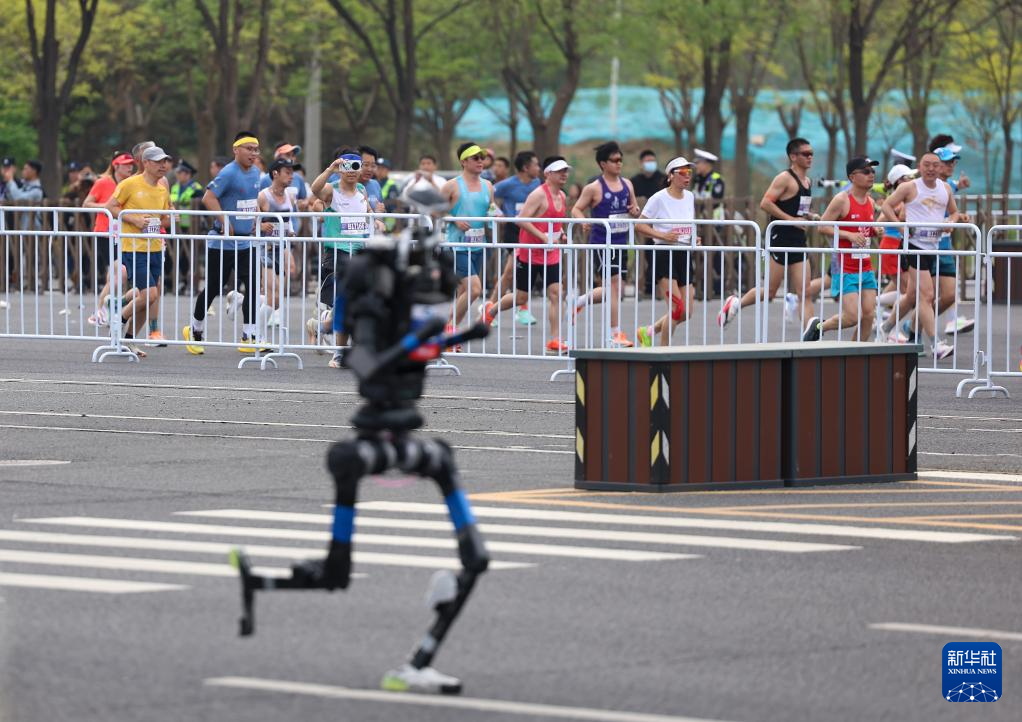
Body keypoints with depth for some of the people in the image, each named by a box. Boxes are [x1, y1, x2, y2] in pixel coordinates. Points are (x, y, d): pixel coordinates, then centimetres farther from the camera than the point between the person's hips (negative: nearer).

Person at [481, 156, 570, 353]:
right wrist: (544, 237, -26)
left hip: (551, 254, 6)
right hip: (529, 254, -6)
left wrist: (561, 234, 6)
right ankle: (491, 310, 34)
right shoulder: (539, 195, -16)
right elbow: (521, 219, -24)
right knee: (521, 296, 6)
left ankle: (555, 340, -7)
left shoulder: (562, 197, 9)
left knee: (556, 293, -7)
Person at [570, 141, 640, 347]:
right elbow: (576, 209, -2)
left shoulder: (627, 185, 10)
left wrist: (635, 212, -4)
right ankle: (615, 335, -7)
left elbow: (634, 209, 20)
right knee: (614, 284, -10)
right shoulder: (594, 188, -7)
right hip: (602, 242, -7)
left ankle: (580, 301, 38)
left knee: (611, 289, 13)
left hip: (620, 242, 7)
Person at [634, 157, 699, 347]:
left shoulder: (689, 197, 10)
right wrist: (663, 235, -21)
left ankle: (649, 332, 24)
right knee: (677, 308, -14)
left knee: (686, 313, 4)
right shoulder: (659, 198, -9)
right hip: (664, 255, -7)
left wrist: (694, 238, 6)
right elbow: (640, 225, -9)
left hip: (684, 256, 7)